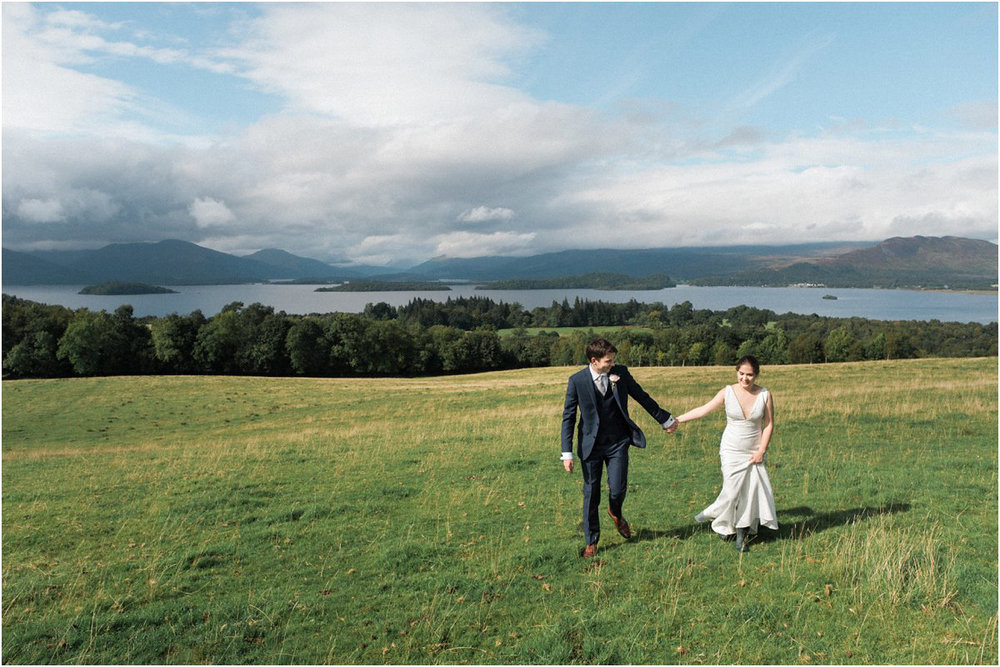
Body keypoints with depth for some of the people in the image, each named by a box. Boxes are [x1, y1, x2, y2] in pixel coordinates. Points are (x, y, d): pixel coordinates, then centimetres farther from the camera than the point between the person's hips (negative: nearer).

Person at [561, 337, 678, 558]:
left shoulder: (621, 373, -4)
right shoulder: (577, 380, -10)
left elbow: (642, 397, 9)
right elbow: (568, 417, -6)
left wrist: (665, 419, 17)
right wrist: (567, 453, -10)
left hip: (618, 442, 1)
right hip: (591, 444, -1)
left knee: (618, 489, -5)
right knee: (591, 494, 5)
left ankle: (615, 513, 33)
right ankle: (591, 542, 24)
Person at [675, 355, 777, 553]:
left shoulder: (765, 395, -5)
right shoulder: (727, 392, -6)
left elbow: (769, 425, 1)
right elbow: (703, 410, -1)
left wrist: (761, 450, -6)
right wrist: (677, 420, -3)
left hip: (754, 452, 1)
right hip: (732, 451, -1)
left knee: (751, 491, -2)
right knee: (732, 491, -7)